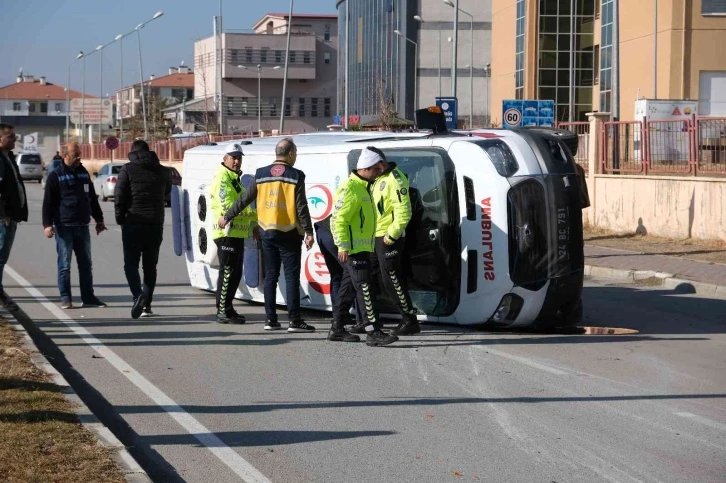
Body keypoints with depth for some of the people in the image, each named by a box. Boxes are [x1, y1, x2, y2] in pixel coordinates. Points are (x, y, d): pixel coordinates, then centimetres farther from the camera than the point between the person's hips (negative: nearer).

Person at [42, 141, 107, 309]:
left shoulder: (83, 173, 13)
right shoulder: (56, 176, -4)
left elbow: (92, 198, 20)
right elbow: (48, 202, -7)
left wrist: (99, 219, 20)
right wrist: (47, 224, -15)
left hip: (82, 226, 5)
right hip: (64, 227, -5)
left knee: (86, 264, 7)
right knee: (64, 265, -1)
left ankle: (88, 297, 13)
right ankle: (65, 298, 5)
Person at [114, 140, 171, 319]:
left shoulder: (128, 169, -5)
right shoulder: (162, 171, 7)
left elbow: (119, 196, -9)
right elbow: (166, 192, 18)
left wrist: (120, 218, 2)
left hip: (133, 223, -3)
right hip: (155, 224, 3)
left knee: (130, 263, 2)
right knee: (150, 265, 12)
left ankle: (138, 294, -22)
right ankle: (147, 305, 8)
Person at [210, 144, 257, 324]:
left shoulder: (235, 178, 20)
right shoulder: (222, 177, -12)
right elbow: (227, 206, -21)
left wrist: (253, 223, 18)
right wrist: (252, 214, -17)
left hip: (237, 233, 10)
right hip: (227, 233, -10)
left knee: (236, 273, 13)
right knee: (227, 272, -9)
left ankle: (227, 308, 21)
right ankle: (223, 312, -7)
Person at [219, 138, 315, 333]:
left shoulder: (261, 175, 5)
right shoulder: (296, 176, -7)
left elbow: (244, 199, 10)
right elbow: (301, 207, -11)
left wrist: (227, 217, 22)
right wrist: (308, 232, -8)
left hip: (267, 232, 4)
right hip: (289, 233, -4)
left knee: (270, 276, 10)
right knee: (291, 276, -3)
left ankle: (271, 319, 11)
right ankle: (294, 320, -6)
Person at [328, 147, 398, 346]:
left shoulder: (363, 187, 18)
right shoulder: (350, 188, -15)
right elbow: (339, 219, -20)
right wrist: (343, 246, -24)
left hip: (361, 247, 10)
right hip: (353, 249, -10)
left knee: (348, 288, 14)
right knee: (365, 289, -12)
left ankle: (337, 329, 20)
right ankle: (373, 332, -15)